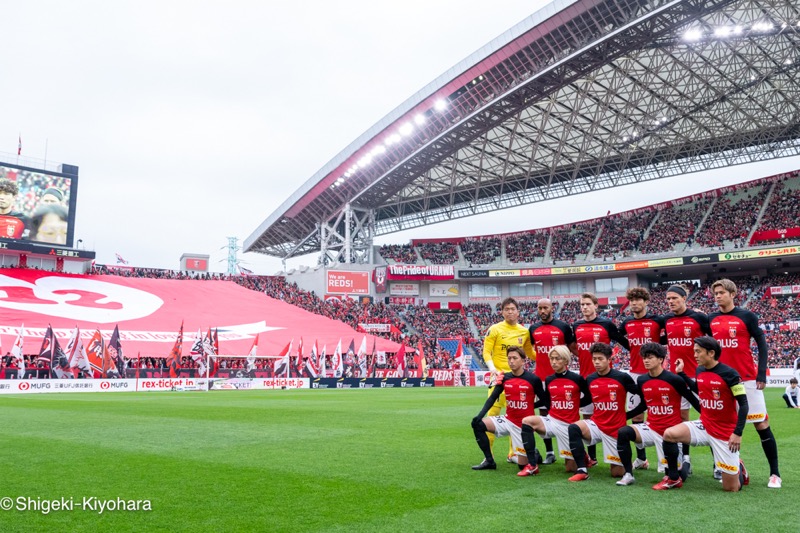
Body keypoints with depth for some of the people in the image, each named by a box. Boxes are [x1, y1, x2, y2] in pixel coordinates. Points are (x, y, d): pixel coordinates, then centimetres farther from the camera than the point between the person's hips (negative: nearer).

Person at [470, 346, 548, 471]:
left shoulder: (533, 379, -14)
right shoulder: (505, 378, -2)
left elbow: (545, 401, -3)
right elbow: (492, 398, -2)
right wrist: (480, 415, -14)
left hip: (524, 424, -4)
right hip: (508, 420, 4)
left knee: (523, 464, -2)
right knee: (477, 424, -14)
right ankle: (489, 461, -2)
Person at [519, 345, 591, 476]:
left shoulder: (577, 379, -9)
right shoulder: (549, 380, 3)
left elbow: (588, 398, 4)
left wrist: (573, 405, 4)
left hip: (569, 425, -3)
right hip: (552, 421, 3)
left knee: (570, 468, 2)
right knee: (527, 421, -27)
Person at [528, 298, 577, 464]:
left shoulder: (563, 326, -1)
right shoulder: (533, 329, 8)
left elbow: (573, 348, 3)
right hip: (541, 377, 3)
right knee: (544, 413, 7)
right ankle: (549, 452, 15)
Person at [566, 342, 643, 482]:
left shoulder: (622, 378, -10)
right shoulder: (589, 380, 1)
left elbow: (643, 397, -3)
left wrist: (628, 415, -3)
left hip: (616, 429, -3)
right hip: (596, 425, 3)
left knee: (617, 473, 0)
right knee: (573, 428, -29)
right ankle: (582, 470, -21)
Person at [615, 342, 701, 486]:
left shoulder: (674, 380, -14)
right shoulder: (641, 380, 1)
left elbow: (693, 401, -5)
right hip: (651, 428, 4)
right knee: (623, 432, -23)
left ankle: (685, 463, 36)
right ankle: (628, 474, -13)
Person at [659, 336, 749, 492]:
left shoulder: (729, 373, -18)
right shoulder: (700, 371, 0)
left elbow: (743, 404, -16)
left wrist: (738, 433, -22)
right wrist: (681, 373, 15)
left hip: (725, 433, -5)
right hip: (704, 426, 5)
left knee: (731, 488, -1)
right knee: (669, 434, -17)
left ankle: (738, 469, 35)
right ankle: (673, 479, 1)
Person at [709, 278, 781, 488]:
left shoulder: (747, 316, -4)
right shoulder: (710, 320, 6)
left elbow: (762, 345, -2)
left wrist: (762, 373, -10)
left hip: (747, 380, -4)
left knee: (761, 425, 0)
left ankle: (775, 473, 10)